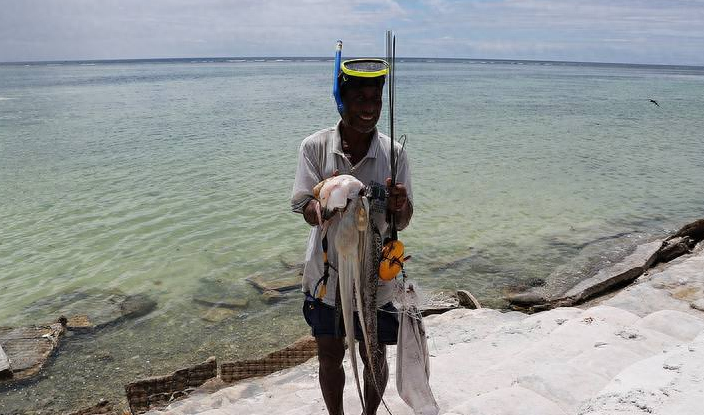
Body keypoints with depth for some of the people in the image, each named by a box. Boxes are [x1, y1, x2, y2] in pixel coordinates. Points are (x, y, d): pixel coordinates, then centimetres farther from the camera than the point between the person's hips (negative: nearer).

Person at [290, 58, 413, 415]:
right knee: (330, 356, 18)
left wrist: (399, 206, -32)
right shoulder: (315, 147, -11)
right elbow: (307, 211, -12)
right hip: (326, 275, 0)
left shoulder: (393, 153, -10)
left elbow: (402, 223, -8)